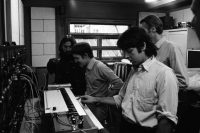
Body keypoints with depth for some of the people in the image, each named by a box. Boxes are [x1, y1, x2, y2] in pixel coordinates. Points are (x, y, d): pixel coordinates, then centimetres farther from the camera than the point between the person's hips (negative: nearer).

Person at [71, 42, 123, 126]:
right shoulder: (87, 68, 5)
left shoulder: (100, 67, -21)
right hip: (89, 106, 7)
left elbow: (119, 84, -24)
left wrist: (104, 98, -17)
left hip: (99, 108, -7)